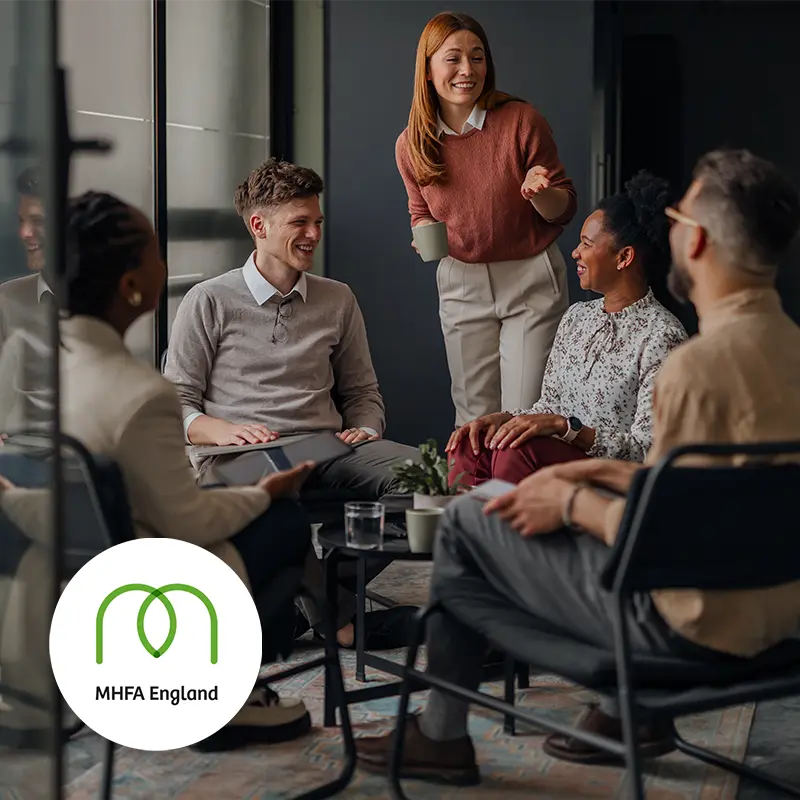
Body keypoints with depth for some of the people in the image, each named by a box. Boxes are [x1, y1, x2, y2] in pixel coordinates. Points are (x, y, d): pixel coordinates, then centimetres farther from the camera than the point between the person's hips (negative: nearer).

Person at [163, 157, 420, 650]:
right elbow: (175, 405, 6)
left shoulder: (338, 300, 22)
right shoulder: (210, 302, 10)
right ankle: (341, 622, -31)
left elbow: (362, 393, 27)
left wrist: (365, 431, 3)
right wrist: (224, 430, -15)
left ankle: (323, 592, -31)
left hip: (326, 449, 4)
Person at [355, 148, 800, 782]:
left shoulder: (699, 365, -25)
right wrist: (600, 473, 13)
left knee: (467, 522, 6)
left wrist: (571, 503, -5)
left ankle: (441, 735, 20)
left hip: (695, 628, -9)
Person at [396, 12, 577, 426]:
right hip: (461, 284, 3)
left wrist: (538, 192, -25)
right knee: (473, 417, 6)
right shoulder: (411, 146, -1)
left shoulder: (522, 120, -11)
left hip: (531, 280, -3)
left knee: (525, 416, -5)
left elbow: (564, 211, -4)